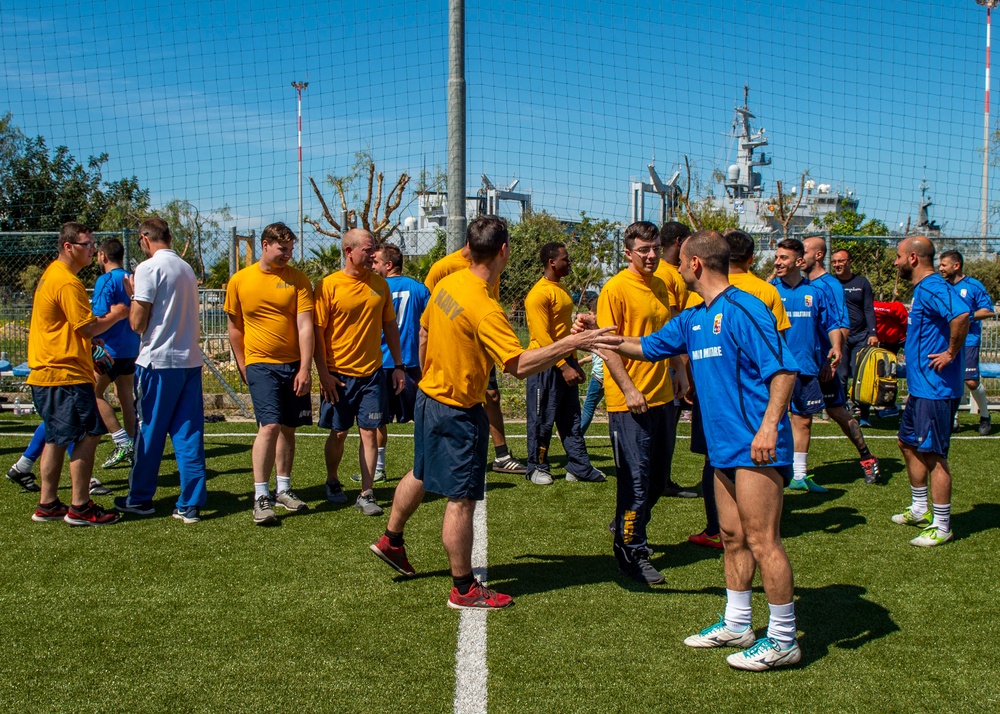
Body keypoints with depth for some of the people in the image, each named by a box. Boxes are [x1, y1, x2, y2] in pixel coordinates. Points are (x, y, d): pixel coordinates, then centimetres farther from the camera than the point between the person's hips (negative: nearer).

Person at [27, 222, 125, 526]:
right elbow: (88, 328, -16)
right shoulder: (67, 282, -16)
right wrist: (115, 315, -2)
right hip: (66, 375, -11)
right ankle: (80, 508, -2)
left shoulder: (51, 275, 17)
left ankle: (47, 505, 19)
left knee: (57, 438, 14)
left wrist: (97, 338, 19)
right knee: (87, 436, -6)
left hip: (47, 373, 11)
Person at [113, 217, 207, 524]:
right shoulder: (187, 269, 11)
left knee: (150, 433, 7)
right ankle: (191, 504, 6)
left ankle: (140, 499, 20)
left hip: (159, 362, -6)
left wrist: (133, 294, 6)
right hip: (190, 360, 6)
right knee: (189, 434, 5)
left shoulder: (148, 268, -9)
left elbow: (137, 323, -11)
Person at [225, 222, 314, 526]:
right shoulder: (239, 281, 0)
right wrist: (243, 367, 10)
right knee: (270, 425, -14)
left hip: (294, 364, 2)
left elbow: (305, 325, -7)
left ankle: (283, 489, 23)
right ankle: (261, 496, -7)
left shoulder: (298, 279, -1)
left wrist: (305, 368, -13)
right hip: (261, 364, -2)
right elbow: (235, 327, 9)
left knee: (288, 428, 9)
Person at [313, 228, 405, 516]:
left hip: (371, 373, 3)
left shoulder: (379, 284, 5)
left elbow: (390, 326, 13)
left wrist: (398, 365, 10)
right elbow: (317, 332, -6)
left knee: (369, 433, 1)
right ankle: (332, 482, 31)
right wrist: (323, 373, -10)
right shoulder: (329, 285, -7)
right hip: (339, 374, -3)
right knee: (338, 433, 8)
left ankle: (366, 495, 8)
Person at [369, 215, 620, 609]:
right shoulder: (485, 310, -27)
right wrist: (573, 343, -35)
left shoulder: (447, 284, -1)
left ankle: (391, 540, 46)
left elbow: (424, 332, 12)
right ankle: (464, 589, 13)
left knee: (421, 475, 27)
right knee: (462, 499, 1)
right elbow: (518, 364, -34)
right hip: (458, 411, -9)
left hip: (429, 396, 9)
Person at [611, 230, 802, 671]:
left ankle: (783, 640, 6)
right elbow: (648, 346, 27)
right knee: (733, 538, 16)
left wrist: (769, 425, -27)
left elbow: (784, 369, -18)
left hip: (757, 447, -9)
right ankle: (736, 625, 29)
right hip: (725, 448, 9)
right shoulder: (692, 319, 14)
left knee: (762, 542, -5)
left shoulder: (742, 309, -14)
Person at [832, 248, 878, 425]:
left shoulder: (862, 282, 9)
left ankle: (864, 415, 2)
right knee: (839, 377, 0)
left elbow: (869, 310, 7)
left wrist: (873, 333, -5)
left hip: (861, 336, 0)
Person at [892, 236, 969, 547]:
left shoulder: (933, 288, -19)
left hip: (935, 390, -11)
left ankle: (941, 526, 4)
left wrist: (951, 353, -27)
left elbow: (961, 314, -38)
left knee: (933, 454, -5)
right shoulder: (922, 290, 14)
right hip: (921, 388, 11)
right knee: (908, 443, 20)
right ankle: (920, 510, 34)